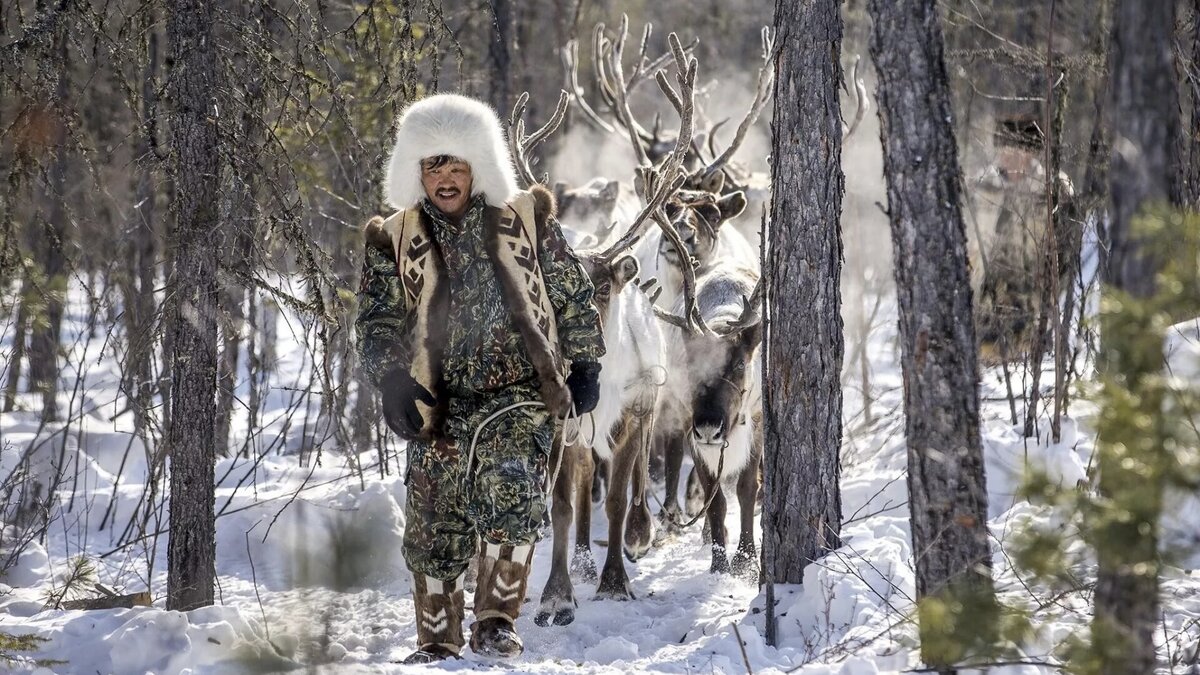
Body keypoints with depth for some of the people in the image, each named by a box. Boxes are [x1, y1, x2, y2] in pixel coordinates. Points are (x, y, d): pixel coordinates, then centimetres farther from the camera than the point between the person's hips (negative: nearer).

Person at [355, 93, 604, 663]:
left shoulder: (526, 221, 5)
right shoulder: (395, 241, 6)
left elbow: (572, 296, 14)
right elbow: (376, 323, 5)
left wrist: (584, 366, 12)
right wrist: (392, 381, -11)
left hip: (520, 396, -2)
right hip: (439, 404, 2)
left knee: (511, 493, -26)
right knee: (435, 530, 3)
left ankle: (496, 622, -15)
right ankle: (437, 643, 20)